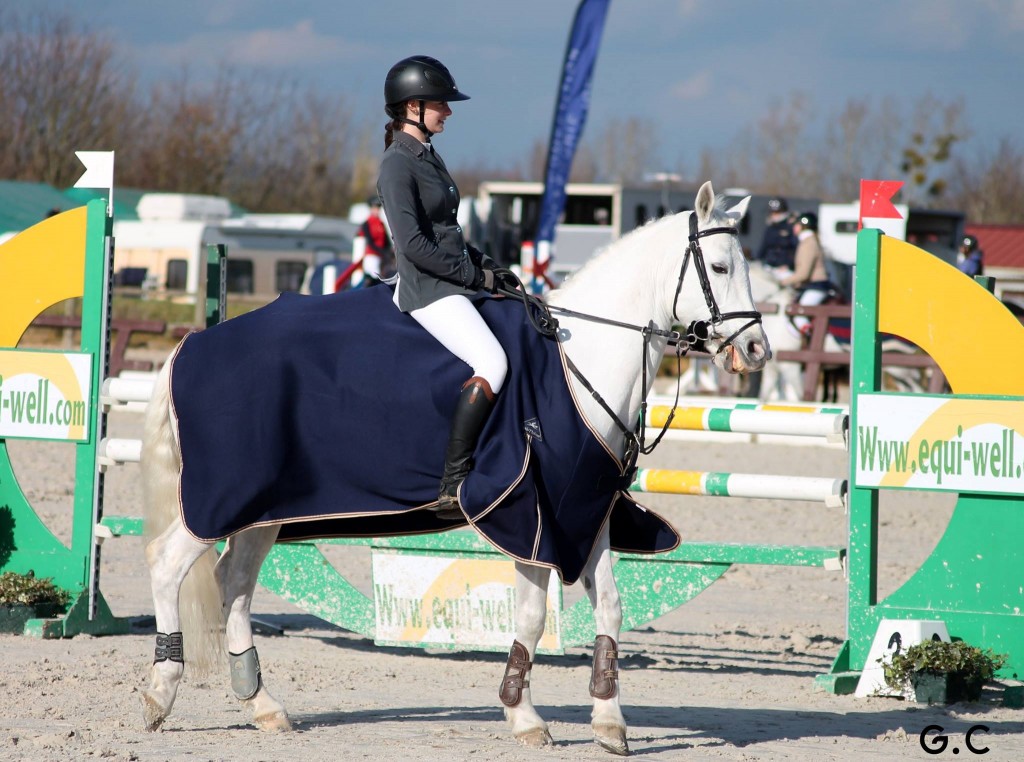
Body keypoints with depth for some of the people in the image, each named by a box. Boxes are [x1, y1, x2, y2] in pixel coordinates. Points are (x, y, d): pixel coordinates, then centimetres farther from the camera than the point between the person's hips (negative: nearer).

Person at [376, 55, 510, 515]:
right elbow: (414, 244, -21)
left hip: (454, 284, 10)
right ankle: (453, 486, -26)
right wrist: (475, 276, -15)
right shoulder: (398, 165, -13)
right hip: (427, 291, -10)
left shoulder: (427, 156, 16)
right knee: (492, 363, -26)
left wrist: (483, 262, 10)